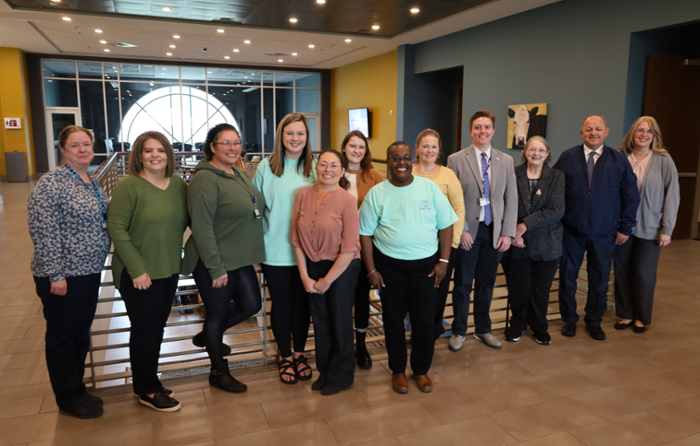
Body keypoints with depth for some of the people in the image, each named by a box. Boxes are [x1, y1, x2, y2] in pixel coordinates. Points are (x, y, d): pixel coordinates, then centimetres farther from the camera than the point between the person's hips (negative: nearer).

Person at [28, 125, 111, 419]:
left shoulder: (91, 182, 9)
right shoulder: (52, 183, -16)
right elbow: (43, 232, -20)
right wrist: (56, 275, -20)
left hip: (89, 273, 8)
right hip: (63, 277, -8)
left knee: (81, 334, 18)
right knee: (62, 337, 8)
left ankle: (77, 390, 34)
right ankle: (68, 400, 24)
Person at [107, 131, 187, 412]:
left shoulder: (179, 185, 4)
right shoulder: (129, 186, -12)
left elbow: (187, 221, 13)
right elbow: (116, 229, -15)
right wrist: (136, 269, -18)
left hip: (169, 270, 6)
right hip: (139, 274, -6)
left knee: (157, 326, 16)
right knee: (145, 328, 4)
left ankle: (146, 380, 34)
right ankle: (148, 391, 21)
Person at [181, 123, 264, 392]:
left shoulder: (239, 175, 9)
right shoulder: (206, 179, -18)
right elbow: (202, 227, -22)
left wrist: (252, 252, 14)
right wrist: (216, 268, -21)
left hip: (241, 259, 8)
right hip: (215, 263, -8)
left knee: (251, 305, 12)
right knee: (217, 314, 8)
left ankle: (209, 335, 38)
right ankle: (218, 373, 28)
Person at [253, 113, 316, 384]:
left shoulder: (314, 168, 1)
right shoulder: (266, 167, -2)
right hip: (276, 251, -1)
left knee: (302, 302, 12)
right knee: (281, 303, 11)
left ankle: (299, 353, 32)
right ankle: (285, 356, 30)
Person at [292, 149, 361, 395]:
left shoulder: (347, 200, -14)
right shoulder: (303, 194, -2)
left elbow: (349, 249, -15)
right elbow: (297, 239, 0)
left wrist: (327, 280, -11)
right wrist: (305, 276, -4)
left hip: (341, 268, -4)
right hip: (312, 266, 4)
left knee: (340, 322, 10)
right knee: (320, 321, 15)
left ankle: (340, 376, 30)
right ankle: (324, 371, 36)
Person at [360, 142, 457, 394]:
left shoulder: (430, 188, -1)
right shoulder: (376, 193, -2)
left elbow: (446, 226, 2)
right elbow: (365, 233, 0)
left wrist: (443, 261, -4)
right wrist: (371, 270, -4)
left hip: (425, 265, 0)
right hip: (389, 267, 0)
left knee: (424, 322, 7)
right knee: (393, 321, 11)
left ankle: (421, 370, 29)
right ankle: (398, 371, 30)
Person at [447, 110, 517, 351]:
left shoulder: (506, 161, 7)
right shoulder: (456, 160, -3)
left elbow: (511, 199, 5)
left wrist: (507, 233, -3)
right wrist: (461, 230, -11)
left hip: (495, 232, 3)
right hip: (468, 232, -3)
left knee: (486, 284, 13)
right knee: (463, 284, 7)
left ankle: (483, 329, 30)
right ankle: (458, 331, 23)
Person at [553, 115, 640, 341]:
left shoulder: (619, 161, 1)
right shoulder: (568, 158, -1)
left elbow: (631, 197, 3)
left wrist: (625, 228, -1)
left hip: (604, 235, 1)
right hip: (571, 231, 0)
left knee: (599, 279, 10)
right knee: (567, 276, 9)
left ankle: (594, 321, 28)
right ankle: (569, 319, 26)